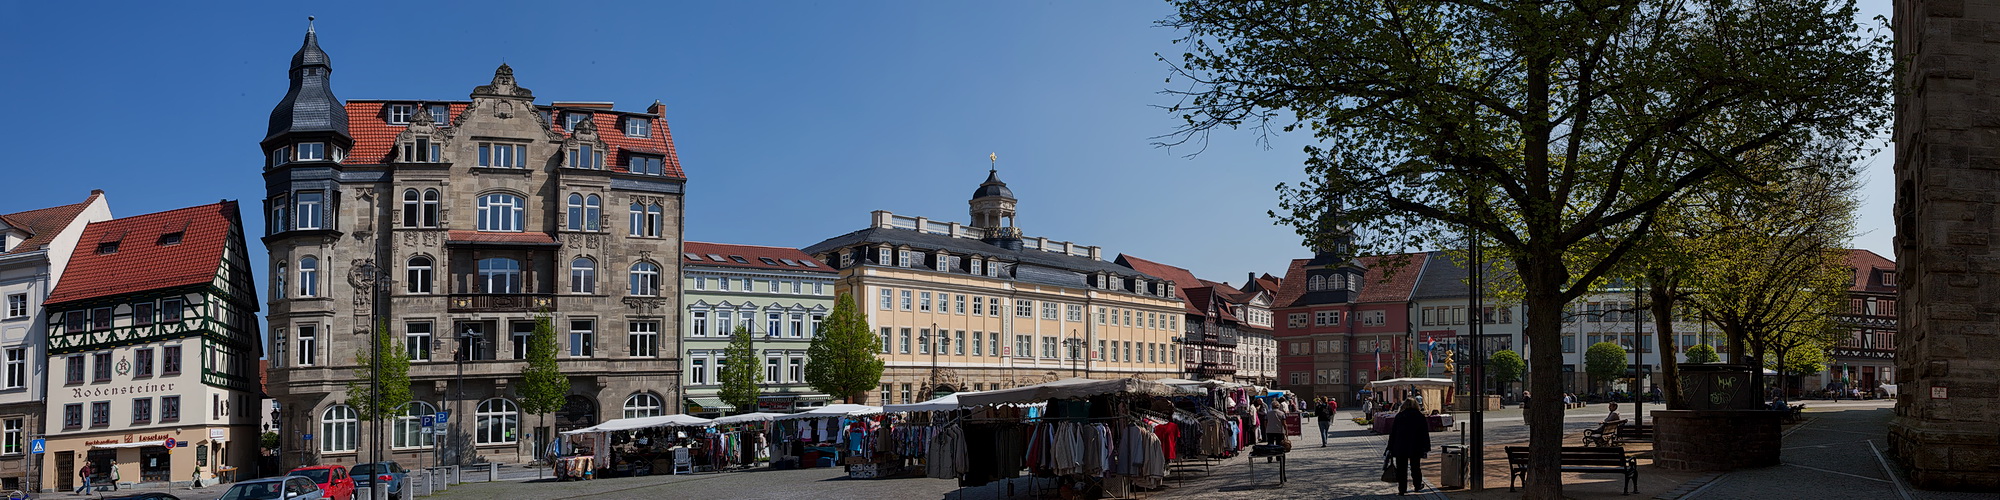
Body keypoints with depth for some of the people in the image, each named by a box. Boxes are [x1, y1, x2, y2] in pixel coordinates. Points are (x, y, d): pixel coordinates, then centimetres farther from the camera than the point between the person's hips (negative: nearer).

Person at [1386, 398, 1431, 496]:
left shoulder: (1399, 416, 2)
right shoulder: (1420, 416, 1)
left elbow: (1393, 433, 2)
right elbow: (1425, 433, 1)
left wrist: (1391, 448, 6)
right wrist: (1425, 447, 5)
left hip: (1400, 447, 0)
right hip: (1415, 447, 0)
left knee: (1401, 469, 3)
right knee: (1415, 467, 16)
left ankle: (1402, 489, 2)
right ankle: (1418, 485, 29)